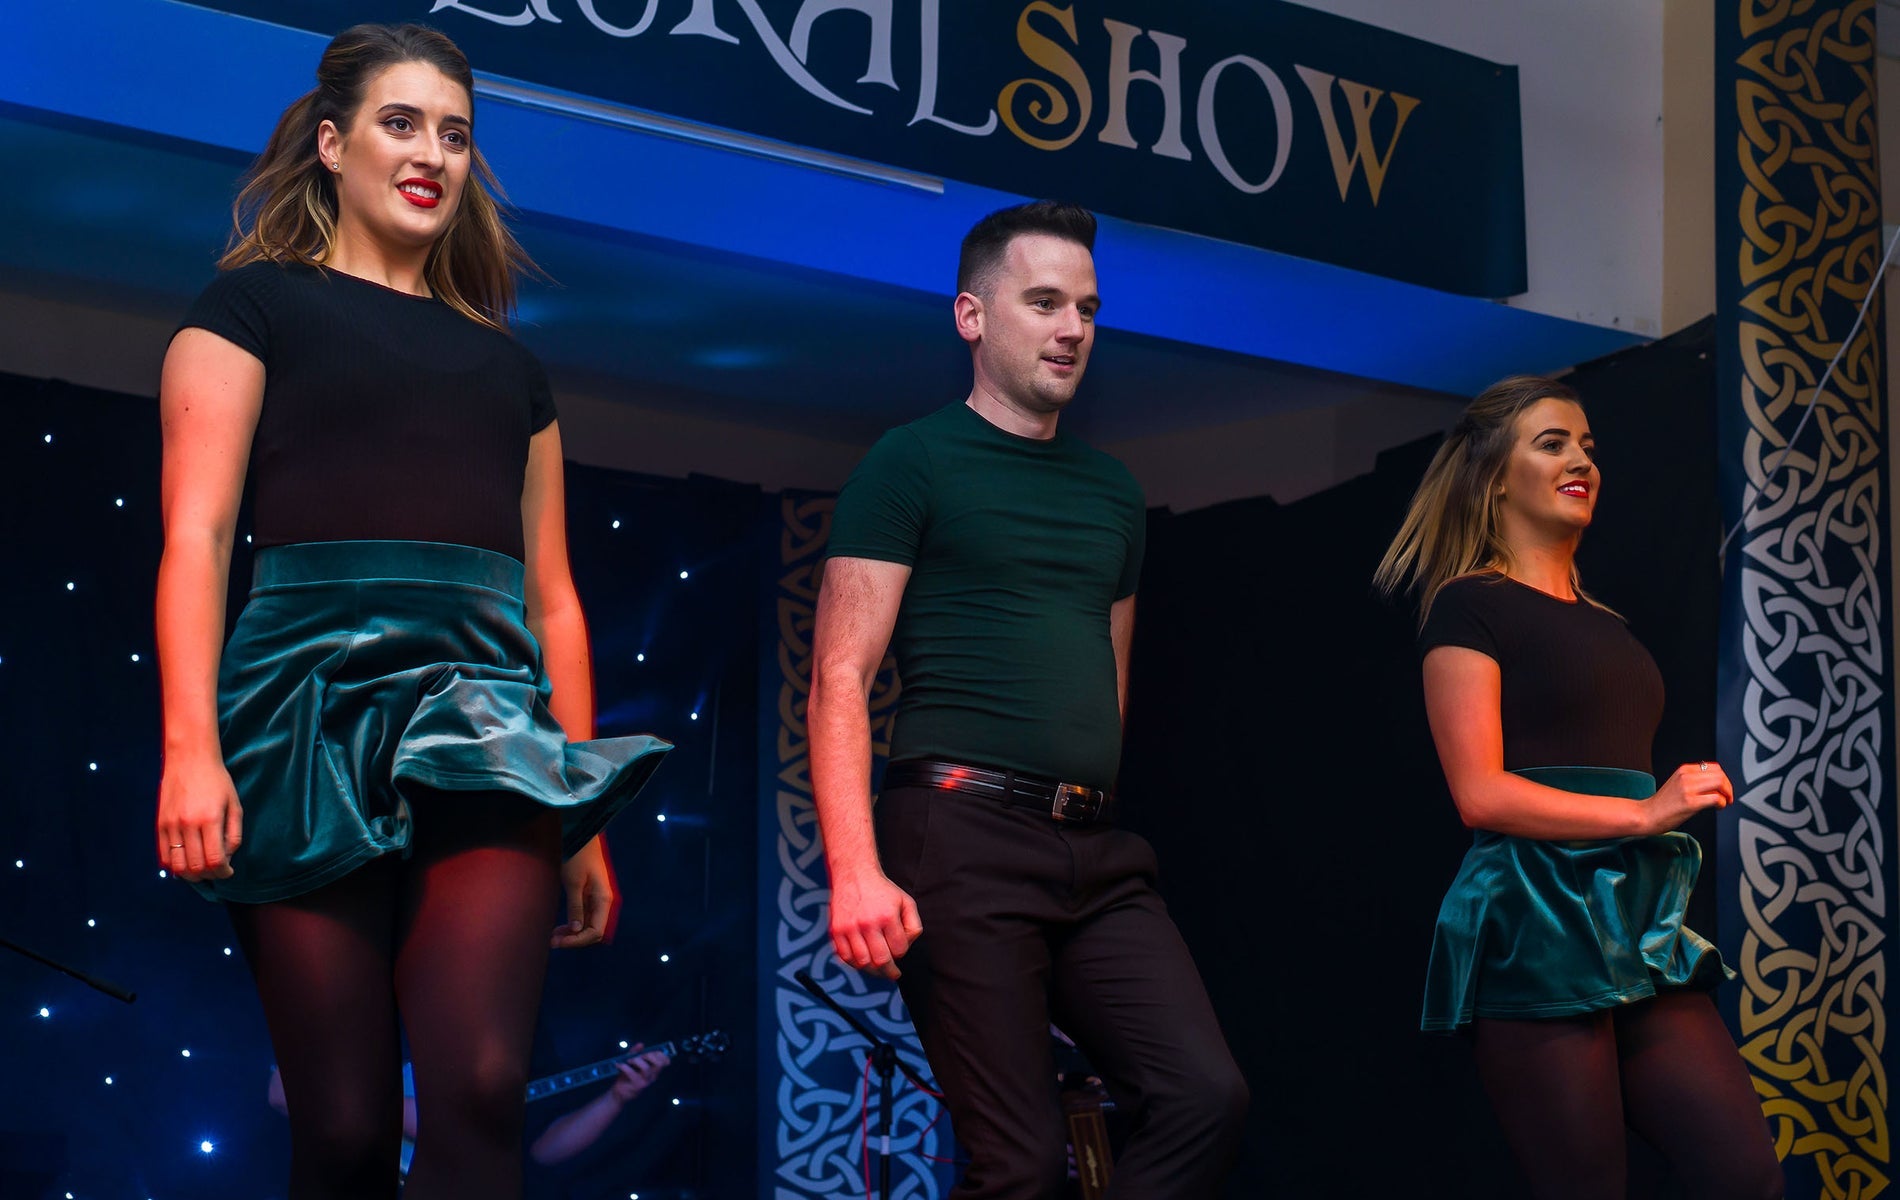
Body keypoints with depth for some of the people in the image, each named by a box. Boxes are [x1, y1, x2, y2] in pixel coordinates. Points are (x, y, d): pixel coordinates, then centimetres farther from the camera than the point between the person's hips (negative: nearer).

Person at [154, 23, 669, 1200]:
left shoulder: (506, 360, 24)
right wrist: (190, 748, -15)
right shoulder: (260, 304, 11)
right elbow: (196, 534, -1)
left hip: (482, 722, 3)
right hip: (317, 708, -3)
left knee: (482, 1087, -18)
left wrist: (585, 814, 16)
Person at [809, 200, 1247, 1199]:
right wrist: (855, 871, -18)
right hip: (963, 833, -6)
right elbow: (840, 678, -6)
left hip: (1097, 854, 6)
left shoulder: (1112, 491, 20)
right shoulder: (913, 463, 1)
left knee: (1207, 1096, -11)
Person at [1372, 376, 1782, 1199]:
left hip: (1637, 924, 7)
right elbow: (1482, 794, -11)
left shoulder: (1602, 622, 22)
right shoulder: (1471, 606, -1)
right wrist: (1645, 812, -14)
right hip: (1533, 928, -7)